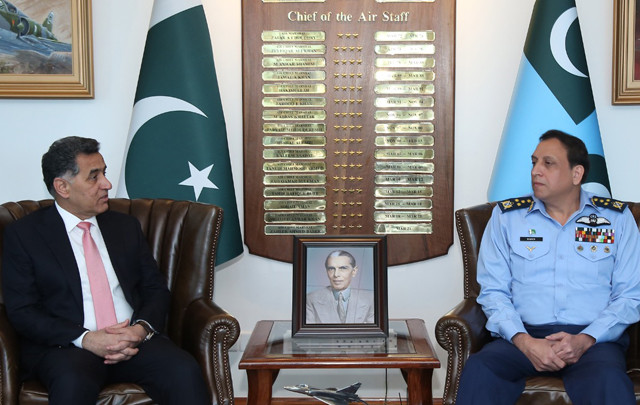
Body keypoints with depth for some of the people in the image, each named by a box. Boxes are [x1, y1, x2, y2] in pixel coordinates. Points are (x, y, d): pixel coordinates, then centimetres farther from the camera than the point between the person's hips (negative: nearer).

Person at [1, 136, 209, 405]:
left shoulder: (126, 226, 18)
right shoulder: (23, 234, 5)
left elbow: (156, 289, 15)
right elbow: (22, 311, -2)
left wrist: (142, 328, -8)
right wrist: (85, 338, -17)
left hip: (134, 340, 3)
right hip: (65, 346, -3)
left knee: (185, 371, -27)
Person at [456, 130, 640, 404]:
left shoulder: (617, 219, 11)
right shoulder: (506, 216, 12)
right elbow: (493, 291, 5)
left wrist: (585, 340, -10)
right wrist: (524, 341, -13)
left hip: (594, 339, 0)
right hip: (524, 336, 1)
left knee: (609, 382, -35)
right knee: (478, 370, -31)